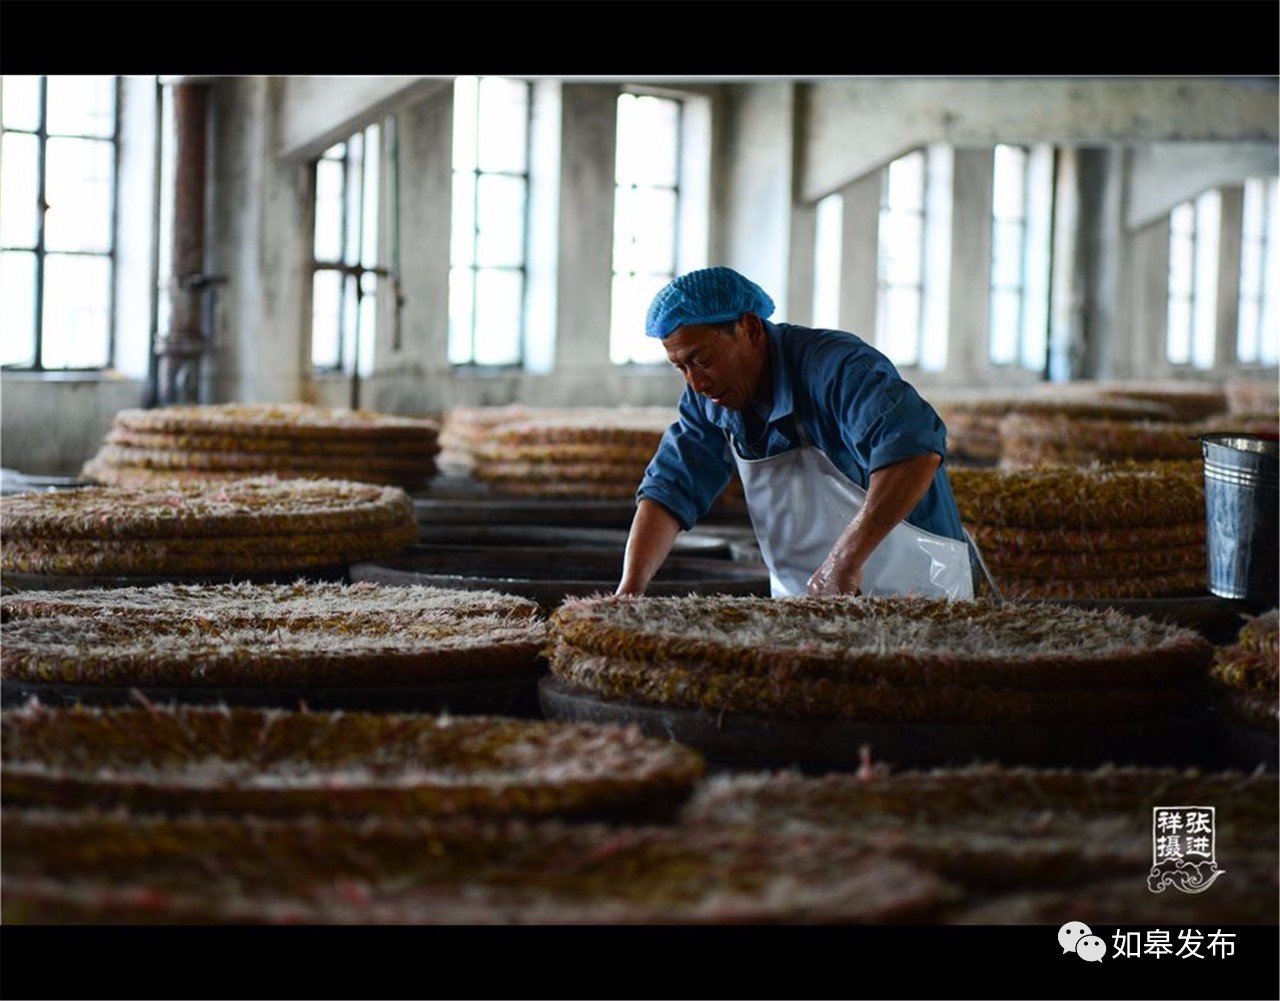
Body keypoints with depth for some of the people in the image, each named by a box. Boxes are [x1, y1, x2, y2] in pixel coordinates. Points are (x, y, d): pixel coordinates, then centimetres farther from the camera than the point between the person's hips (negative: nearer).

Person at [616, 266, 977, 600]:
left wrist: (845, 561, -38)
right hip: (802, 608, 7)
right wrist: (629, 590, -13)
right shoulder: (708, 398, 4)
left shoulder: (837, 368, -19)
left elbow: (915, 449, -35)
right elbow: (669, 490, 3)